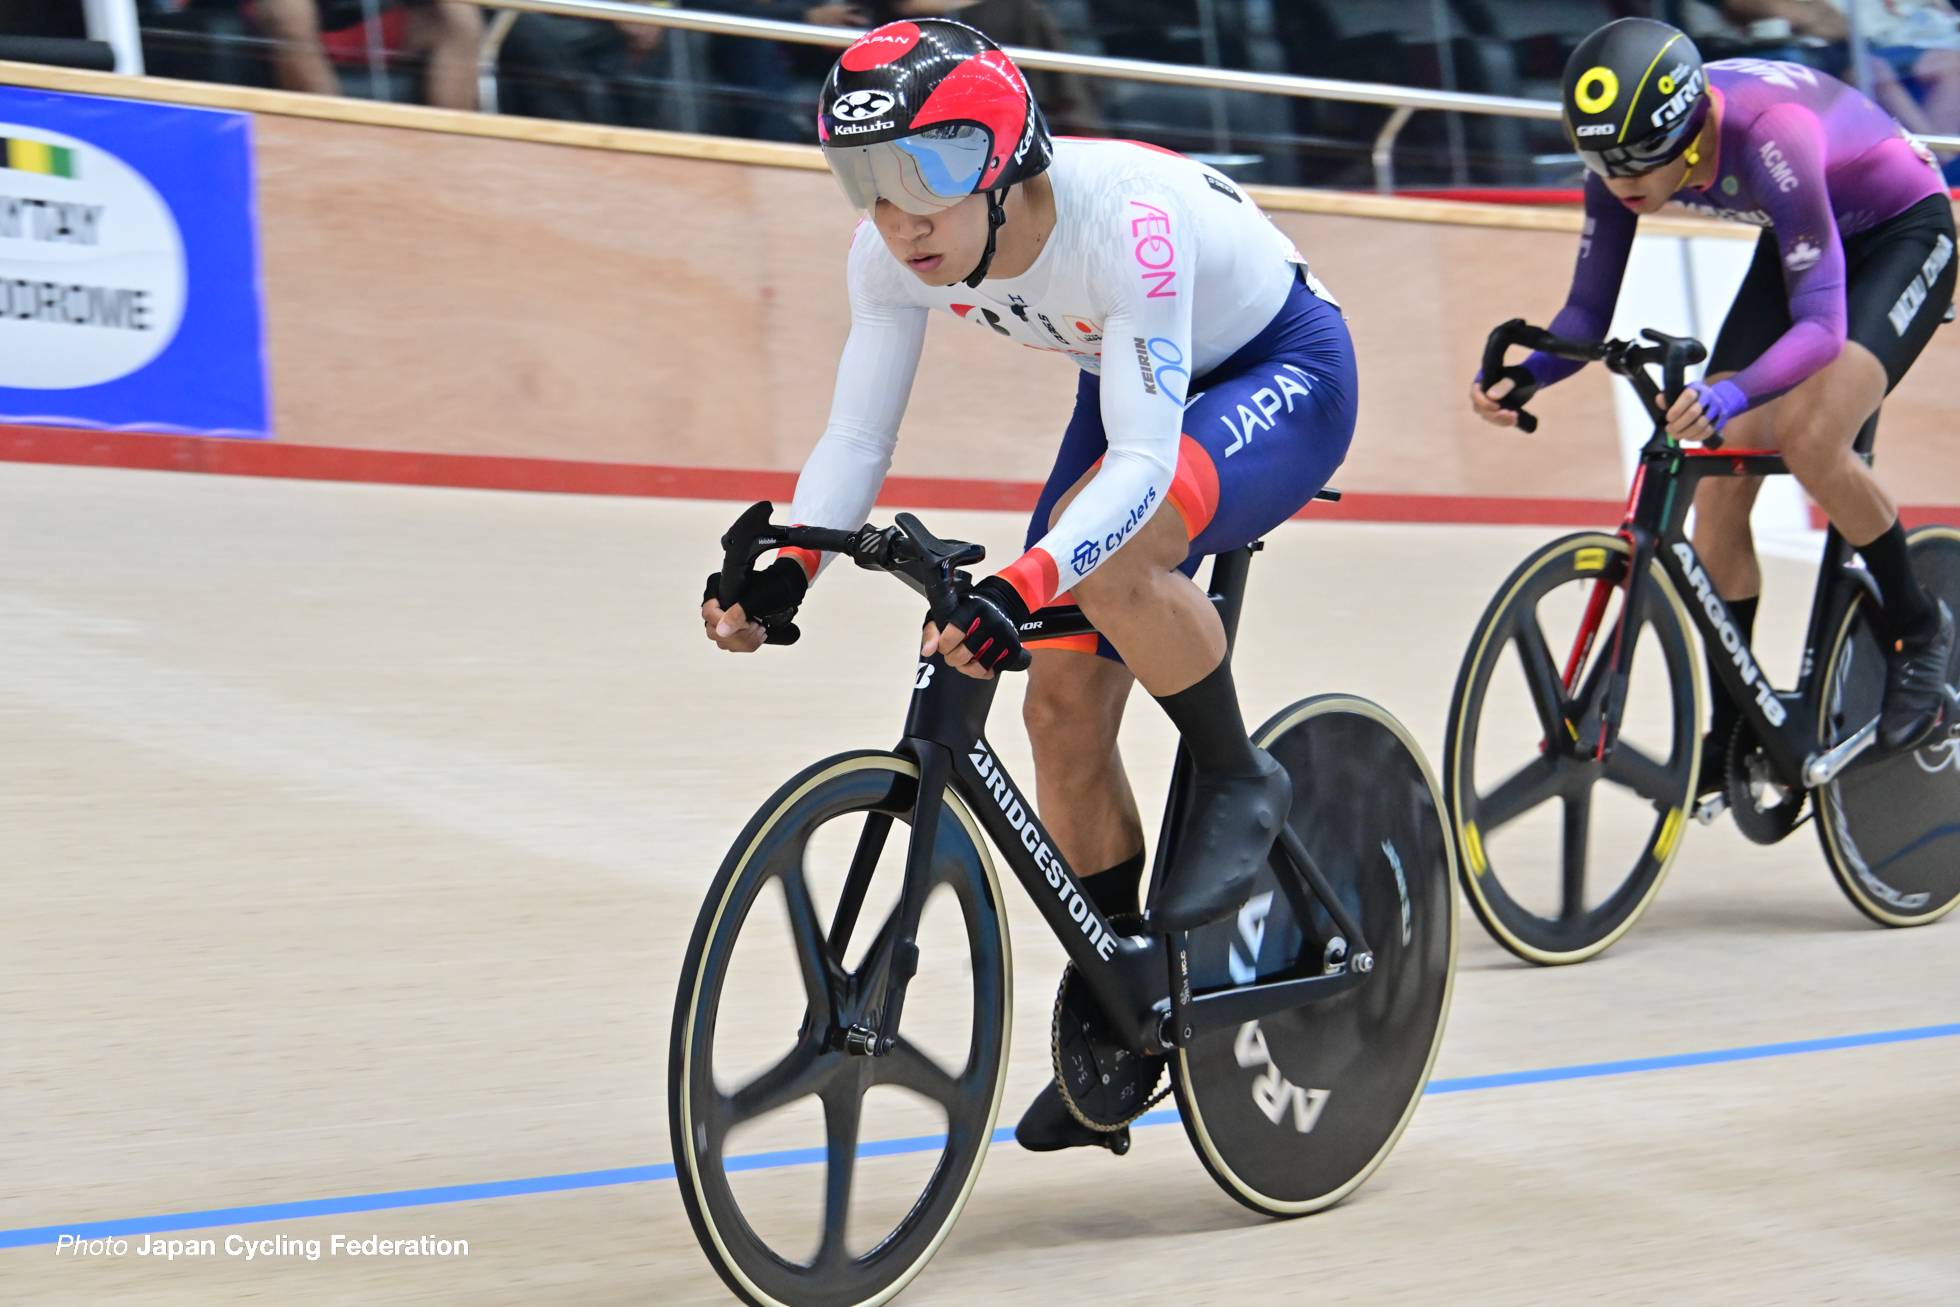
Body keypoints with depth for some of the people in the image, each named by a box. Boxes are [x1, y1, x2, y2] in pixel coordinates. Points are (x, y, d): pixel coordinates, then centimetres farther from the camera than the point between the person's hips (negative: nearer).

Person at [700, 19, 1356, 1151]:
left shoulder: (1126, 218, -38)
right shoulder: (895, 251, -19)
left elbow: (1143, 463, -41)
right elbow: (856, 438, -15)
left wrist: (1020, 589, -55)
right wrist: (784, 569, -32)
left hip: (1283, 378, -7)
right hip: (1134, 388, 7)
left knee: (1104, 557, -35)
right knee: (1063, 708, 0)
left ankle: (1238, 782, -9)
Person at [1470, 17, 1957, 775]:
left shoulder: (1767, 136, -40)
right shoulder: (1626, 152, -21)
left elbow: (1822, 322, -43)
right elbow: (1588, 312, -14)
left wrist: (1731, 393, -61)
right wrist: (1522, 374, -34)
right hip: (1802, 241, 7)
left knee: (1810, 441, -28)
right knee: (1719, 476, -6)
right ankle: (1732, 734, 6)